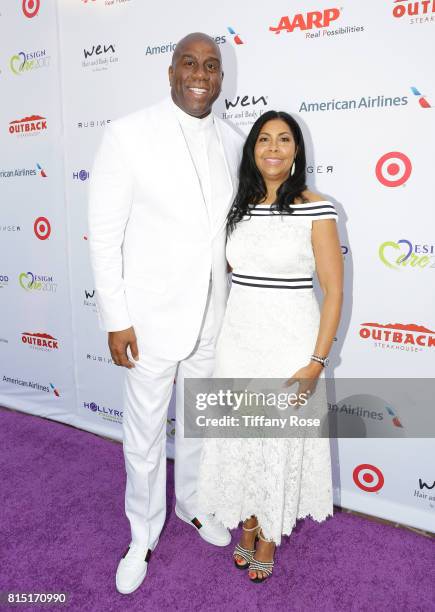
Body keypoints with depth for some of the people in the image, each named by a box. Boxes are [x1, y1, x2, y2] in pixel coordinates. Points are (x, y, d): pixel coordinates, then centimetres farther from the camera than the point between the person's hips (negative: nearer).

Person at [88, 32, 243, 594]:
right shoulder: (128, 135, -10)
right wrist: (115, 319, -12)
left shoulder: (232, 143, 4)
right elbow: (104, 233, -10)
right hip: (152, 317, -4)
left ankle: (192, 504, 48)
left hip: (212, 318, 4)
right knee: (144, 437, 11)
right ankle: (143, 536, 36)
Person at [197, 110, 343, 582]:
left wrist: (316, 363, -13)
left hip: (289, 343, -4)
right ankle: (248, 524, 40)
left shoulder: (316, 209, -9)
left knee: (281, 440, 10)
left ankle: (269, 537, 36)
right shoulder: (239, 207, 5)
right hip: (238, 339, 4)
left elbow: (333, 290, -9)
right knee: (239, 437, 14)